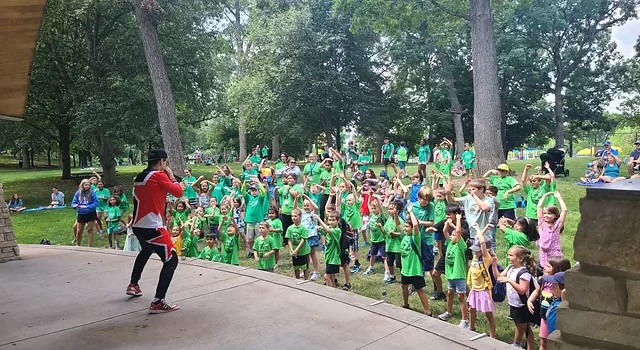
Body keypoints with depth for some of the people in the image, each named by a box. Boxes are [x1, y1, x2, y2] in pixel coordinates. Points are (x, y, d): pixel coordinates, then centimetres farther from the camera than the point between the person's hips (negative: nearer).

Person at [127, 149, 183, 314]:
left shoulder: (140, 177, 12)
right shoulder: (159, 176, -11)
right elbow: (178, 192, -11)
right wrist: (171, 176, 5)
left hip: (137, 225, 9)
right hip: (152, 227, -9)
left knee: (146, 251, 37)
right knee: (171, 260, -6)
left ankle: (133, 285, 50)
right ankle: (158, 302, -13)